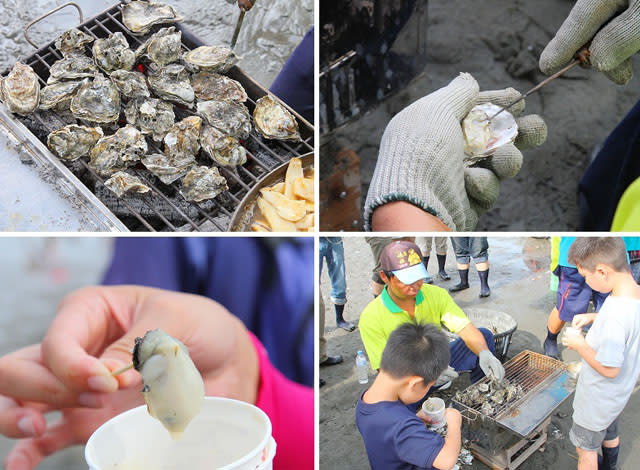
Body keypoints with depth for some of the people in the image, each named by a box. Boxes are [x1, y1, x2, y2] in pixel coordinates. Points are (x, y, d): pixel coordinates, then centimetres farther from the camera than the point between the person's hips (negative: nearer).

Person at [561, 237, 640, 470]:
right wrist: (593, 317, -1)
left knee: (586, 447, 15)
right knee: (610, 433, 33)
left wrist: (579, 345, -20)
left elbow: (609, 369, -32)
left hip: (599, 397, -8)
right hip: (620, 392, 9)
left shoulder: (614, 316, -40)